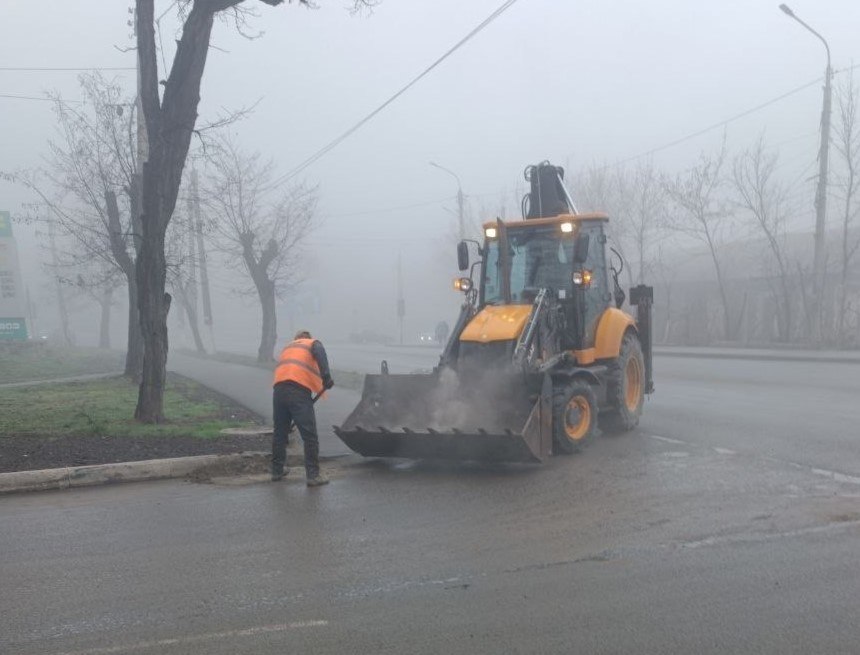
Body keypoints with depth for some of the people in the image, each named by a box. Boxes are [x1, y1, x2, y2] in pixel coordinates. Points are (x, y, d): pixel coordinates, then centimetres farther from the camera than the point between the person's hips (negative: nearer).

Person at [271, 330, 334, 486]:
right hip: (298, 390, -6)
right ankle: (314, 475, -2)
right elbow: (320, 354, -8)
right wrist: (326, 375, -21)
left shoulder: (288, 347, 34)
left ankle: (277, 470, 29)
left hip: (278, 389, 6)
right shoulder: (313, 343, 17)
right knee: (310, 435, -1)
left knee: (280, 432, 20)